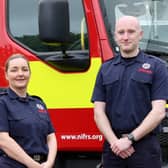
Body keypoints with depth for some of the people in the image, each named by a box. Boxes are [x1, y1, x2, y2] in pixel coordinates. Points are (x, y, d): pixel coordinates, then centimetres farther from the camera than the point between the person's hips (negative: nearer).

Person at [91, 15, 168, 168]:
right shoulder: (106, 69, 12)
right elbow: (99, 112, 6)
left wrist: (129, 139, -13)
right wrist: (115, 141, -9)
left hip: (145, 145, -3)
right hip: (112, 147, 3)